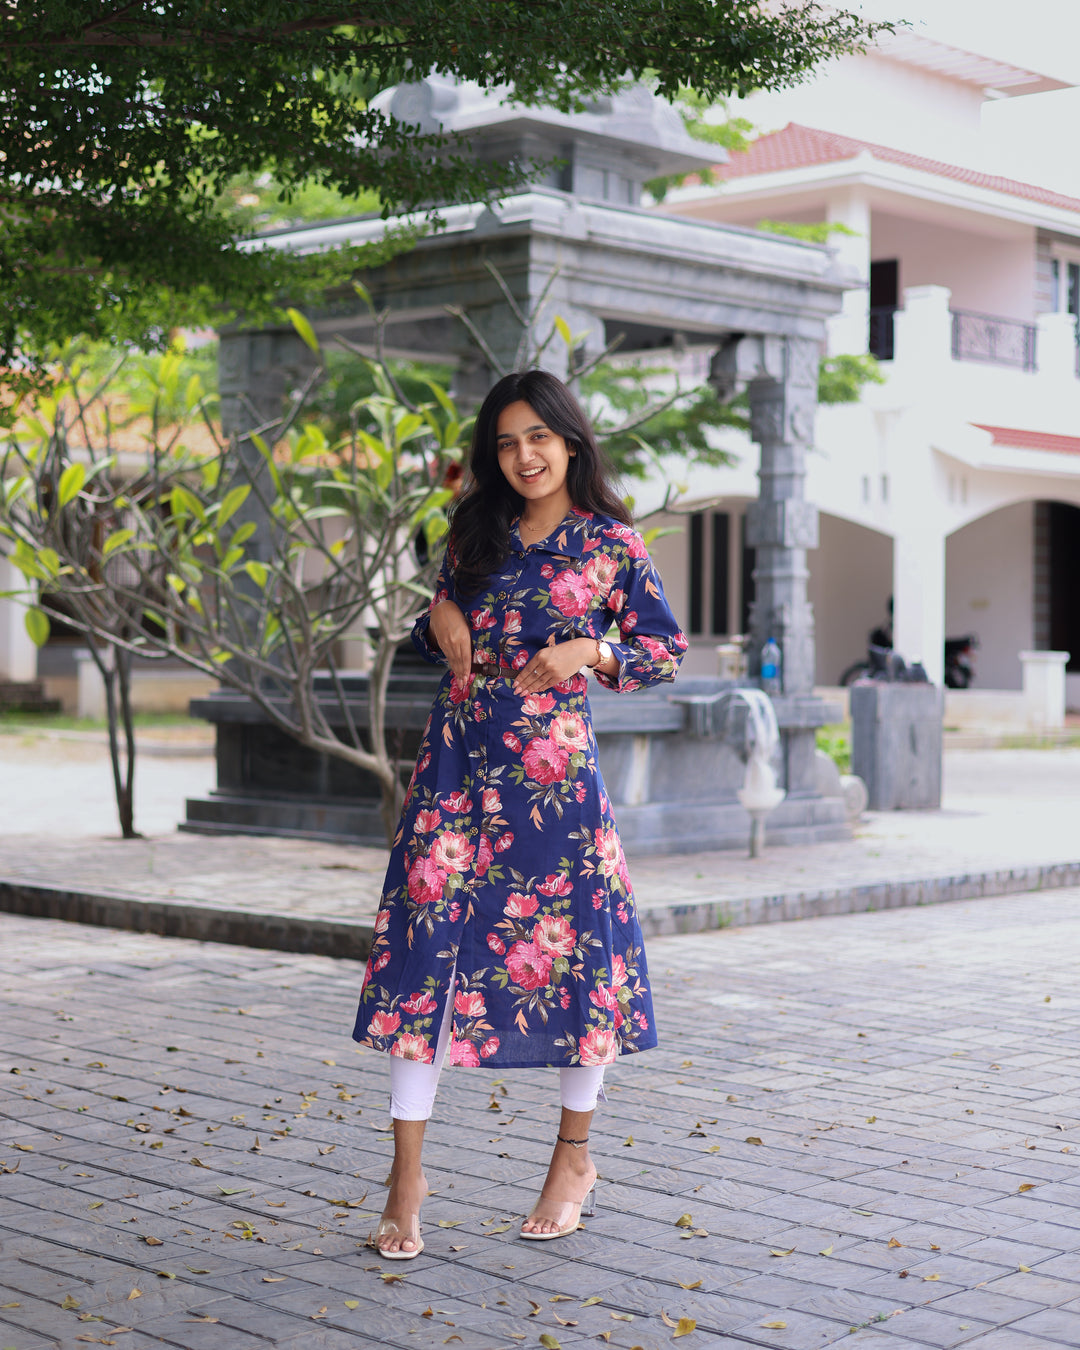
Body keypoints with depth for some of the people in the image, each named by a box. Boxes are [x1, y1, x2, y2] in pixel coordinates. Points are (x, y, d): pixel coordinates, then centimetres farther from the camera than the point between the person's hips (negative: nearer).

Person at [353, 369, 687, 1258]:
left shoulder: (611, 542, 1)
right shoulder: (475, 532, 12)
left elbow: (667, 651, 3)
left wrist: (588, 652, -13)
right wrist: (439, 620, 0)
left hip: (551, 760, -3)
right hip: (458, 752, 3)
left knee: (567, 944, 4)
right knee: (427, 941, -3)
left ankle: (575, 1156, 23)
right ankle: (407, 1170, 4)